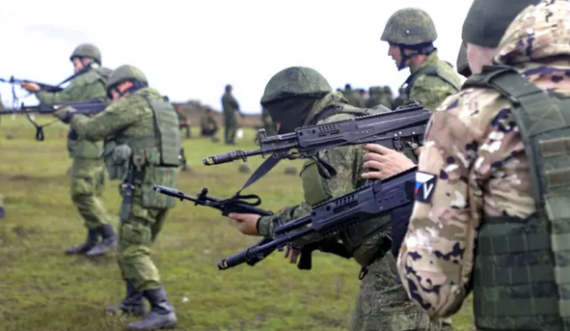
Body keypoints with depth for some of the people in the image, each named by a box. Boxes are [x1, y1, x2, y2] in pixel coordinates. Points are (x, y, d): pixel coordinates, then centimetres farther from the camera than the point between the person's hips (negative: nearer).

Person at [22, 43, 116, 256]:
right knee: (91, 194, 11)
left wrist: (37, 91, 12)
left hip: (89, 145, -9)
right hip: (103, 145, 9)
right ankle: (93, 240, 13)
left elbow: (58, 102, -3)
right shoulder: (107, 82, 17)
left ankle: (109, 237, -8)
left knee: (82, 193, -7)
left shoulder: (84, 81, -8)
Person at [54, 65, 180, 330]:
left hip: (143, 187, -9)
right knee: (131, 245, 22)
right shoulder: (162, 105, 20)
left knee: (133, 252, -6)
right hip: (163, 187, 9)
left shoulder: (133, 102, -8)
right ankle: (134, 301, 30)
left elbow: (93, 130, -4)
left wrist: (72, 117, 14)